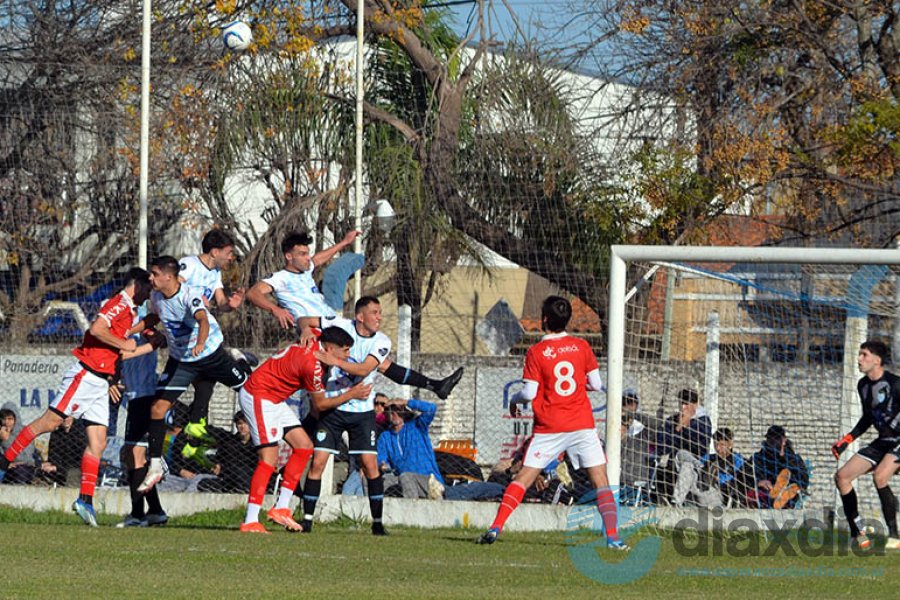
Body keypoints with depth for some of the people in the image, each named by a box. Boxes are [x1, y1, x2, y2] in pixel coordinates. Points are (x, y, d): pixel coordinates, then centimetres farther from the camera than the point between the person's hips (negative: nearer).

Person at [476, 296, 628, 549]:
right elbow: (596, 383, 4)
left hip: (548, 428, -1)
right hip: (582, 424, 1)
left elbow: (529, 393, -8)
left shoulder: (536, 353, -6)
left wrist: (515, 398, 14)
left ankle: (495, 528, -1)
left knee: (524, 478, 5)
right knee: (600, 480, 3)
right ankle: (612, 536, -7)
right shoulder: (581, 347, 1)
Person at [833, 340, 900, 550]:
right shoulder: (863, 386, 8)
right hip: (883, 442, 9)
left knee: (880, 476, -33)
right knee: (842, 476, 1)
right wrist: (847, 440, 16)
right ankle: (858, 534, 8)